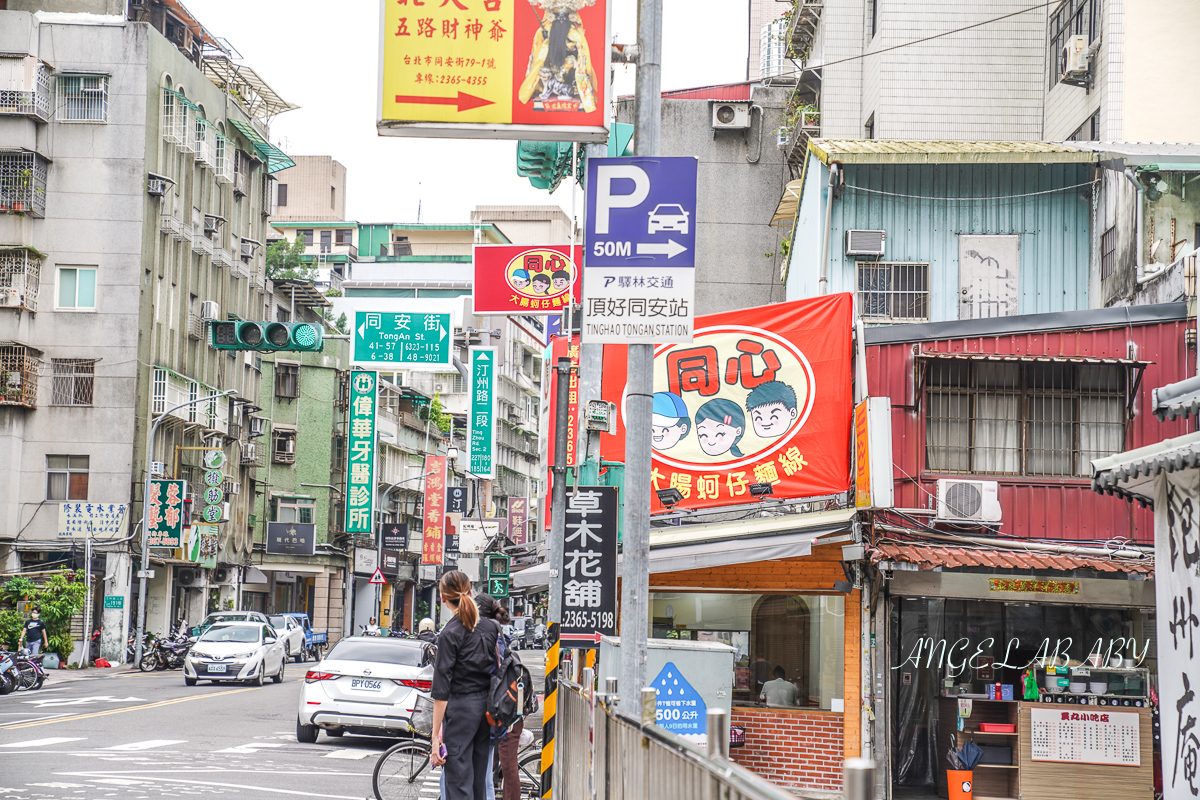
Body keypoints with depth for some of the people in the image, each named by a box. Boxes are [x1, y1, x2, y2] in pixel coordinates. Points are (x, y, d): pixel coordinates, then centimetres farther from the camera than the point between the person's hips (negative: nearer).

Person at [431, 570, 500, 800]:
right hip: (486, 706, 7)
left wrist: (436, 736, -12)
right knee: (480, 781, 14)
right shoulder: (491, 627, 6)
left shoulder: (450, 634, -12)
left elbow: (442, 691, -13)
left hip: (460, 708, -7)